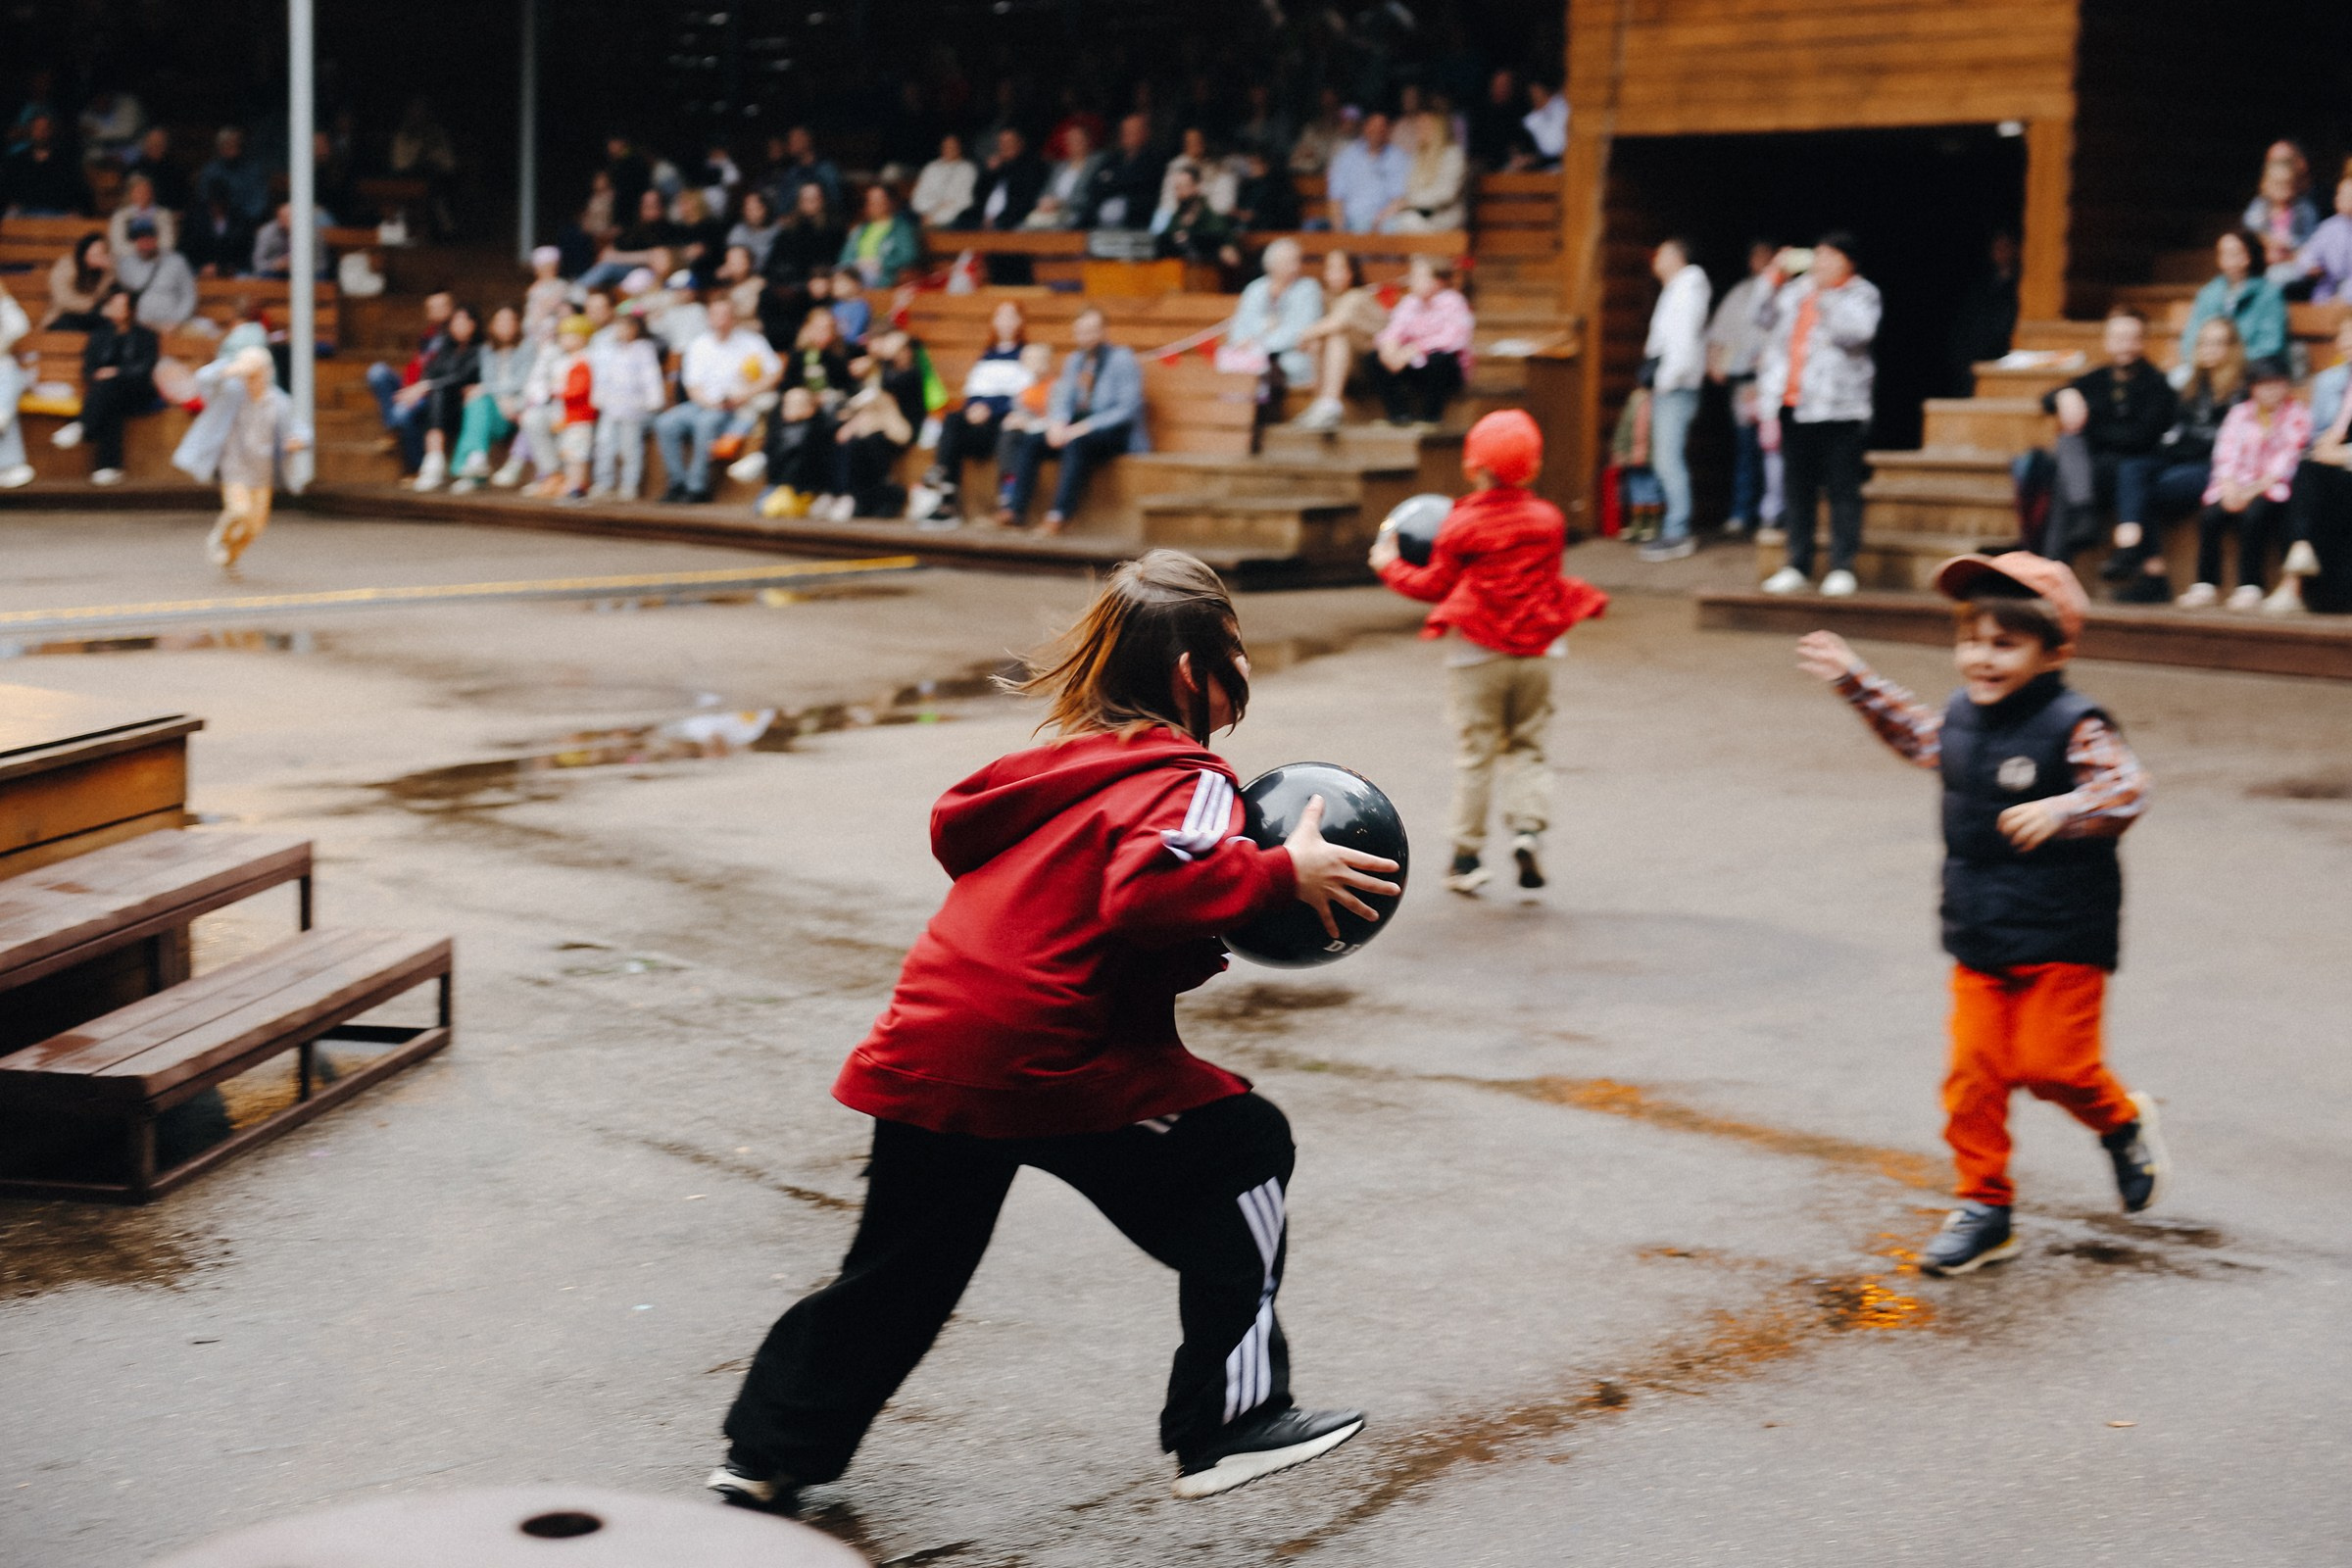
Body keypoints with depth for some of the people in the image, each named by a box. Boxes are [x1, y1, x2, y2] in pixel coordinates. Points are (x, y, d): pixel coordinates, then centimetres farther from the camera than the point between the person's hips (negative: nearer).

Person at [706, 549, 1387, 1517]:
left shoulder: (1070, 763, 21)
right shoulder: (1188, 780, -5)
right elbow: (1149, 892, -24)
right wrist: (1283, 875, -15)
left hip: (925, 1053, 8)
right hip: (1048, 1064, -8)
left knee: (899, 1273, 23)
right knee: (1243, 1151, 5)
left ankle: (769, 1456, 30)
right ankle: (1230, 1424, 5)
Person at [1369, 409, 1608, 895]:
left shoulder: (1461, 525, -9)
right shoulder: (1548, 520, 2)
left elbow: (1436, 585, -1)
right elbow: (1549, 583, 13)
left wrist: (1390, 567, 14)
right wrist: (1587, 598, 34)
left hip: (1478, 655, -3)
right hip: (1536, 653, 3)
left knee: (1474, 754, 3)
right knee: (1526, 747, 12)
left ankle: (1468, 854, 7)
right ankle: (1528, 826, -9)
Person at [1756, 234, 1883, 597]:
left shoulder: (1861, 294, 0)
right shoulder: (1797, 288, 16)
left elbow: (1855, 333, -16)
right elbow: (1765, 319, 14)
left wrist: (1826, 295, -16)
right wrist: (1776, 279, 5)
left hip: (1837, 407, -6)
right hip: (1793, 404, 6)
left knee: (1842, 489, -5)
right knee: (1798, 487, 9)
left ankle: (1842, 568, -2)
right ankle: (1798, 566, 15)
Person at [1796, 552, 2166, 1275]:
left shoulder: (2073, 728, -16)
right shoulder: (1960, 719, 6)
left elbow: (2127, 789, -24)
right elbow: (1917, 735, 27)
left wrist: (2061, 811, -40)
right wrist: (1856, 681, 27)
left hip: (2063, 941, -6)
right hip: (1979, 943, 6)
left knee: (2051, 1061, -7)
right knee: (1973, 1072, 3)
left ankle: (2123, 1123, 26)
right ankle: (1984, 1206, 13)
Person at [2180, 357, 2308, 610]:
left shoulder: (2297, 416, 4)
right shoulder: (2239, 413, 14)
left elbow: (2288, 460, -7)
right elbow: (2226, 452, 3)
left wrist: (2254, 490, -18)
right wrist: (2229, 487, -16)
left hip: (2272, 487, -3)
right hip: (2237, 485, 3)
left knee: (2253, 515, -35)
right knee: (2210, 516, -25)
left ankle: (2249, 588, -28)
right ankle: (2206, 586, -18)